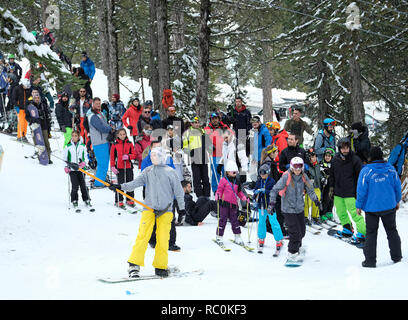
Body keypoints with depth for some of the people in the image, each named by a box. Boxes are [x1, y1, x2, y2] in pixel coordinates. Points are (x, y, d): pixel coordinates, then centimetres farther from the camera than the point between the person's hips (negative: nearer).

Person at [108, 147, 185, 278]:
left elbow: (178, 190, 8)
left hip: (165, 210, -1)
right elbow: (136, 182, 1)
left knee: (163, 239, -3)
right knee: (143, 236, -10)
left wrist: (182, 208, 6)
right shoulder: (148, 171, 13)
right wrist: (121, 186, -14)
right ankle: (134, 265, -8)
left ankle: (160, 266, 8)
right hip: (149, 208, 1)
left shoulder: (170, 172, 6)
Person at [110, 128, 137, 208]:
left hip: (128, 166, 2)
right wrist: (112, 167, -6)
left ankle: (130, 200, 15)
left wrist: (128, 156, -13)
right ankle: (119, 201, 2)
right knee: (120, 184, -4)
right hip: (119, 167, -2)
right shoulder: (114, 144, 2)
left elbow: (134, 155, 7)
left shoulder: (129, 144, 6)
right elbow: (112, 157, 3)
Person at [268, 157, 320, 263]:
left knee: (302, 230, 14)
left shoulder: (303, 177, -1)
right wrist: (272, 203, -17)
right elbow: (275, 190, -13)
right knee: (295, 232, -9)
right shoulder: (286, 177, -16)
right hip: (289, 209, -6)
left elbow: (310, 189, 13)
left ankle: (297, 247, 39)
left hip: (300, 208, 6)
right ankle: (292, 253, 8)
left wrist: (315, 200, 6)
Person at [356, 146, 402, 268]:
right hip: (389, 206, 3)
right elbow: (397, 186, 3)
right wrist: (397, 201, 19)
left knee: (371, 233, 7)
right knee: (392, 230, 19)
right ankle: (396, 256, 25)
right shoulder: (391, 169, -5)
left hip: (371, 208, -2)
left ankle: (370, 260, 5)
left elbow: (362, 190, -11)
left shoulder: (366, 171, -14)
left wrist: (359, 205, 1)